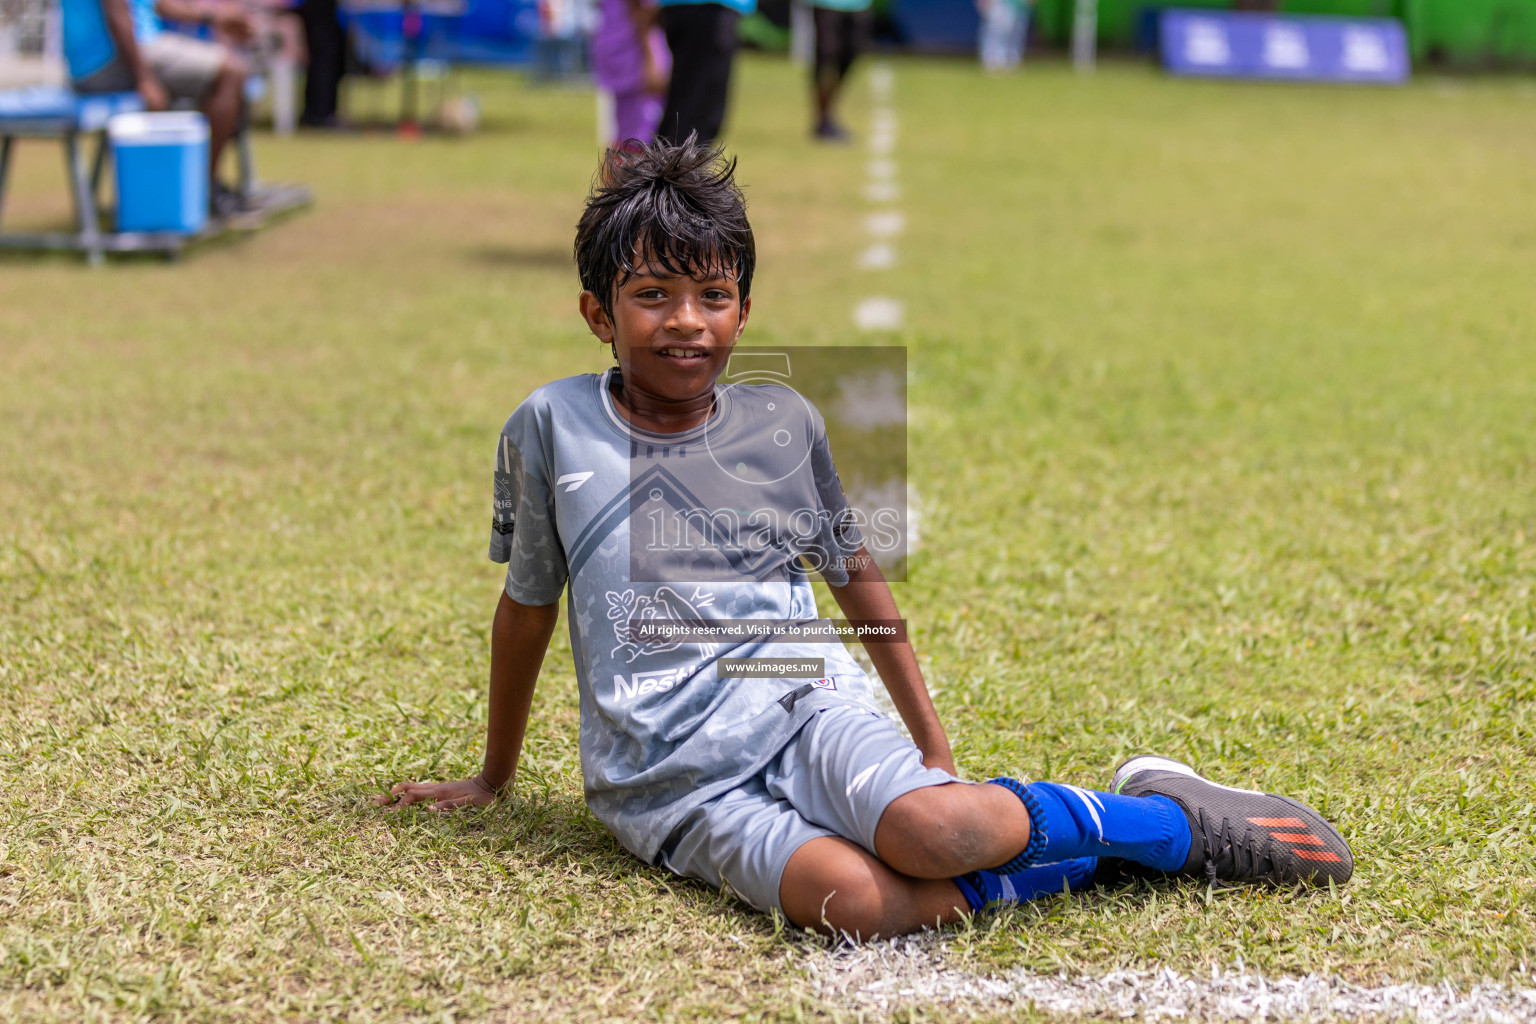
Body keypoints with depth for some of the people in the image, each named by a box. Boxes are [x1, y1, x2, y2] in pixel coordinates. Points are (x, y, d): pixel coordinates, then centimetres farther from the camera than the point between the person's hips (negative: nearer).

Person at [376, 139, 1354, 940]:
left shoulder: (784, 424, 8)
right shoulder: (551, 427, 2)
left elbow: (858, 578, 18)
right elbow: (527, 607, 14)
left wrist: (935, 747, 18)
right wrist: (493, 781, 23)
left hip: (804, 702, 1)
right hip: (672, 784, -1)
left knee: (929, 827, -34)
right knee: (854, 901, -34)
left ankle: (1166, 815, -11)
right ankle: (1080, 857, -15)